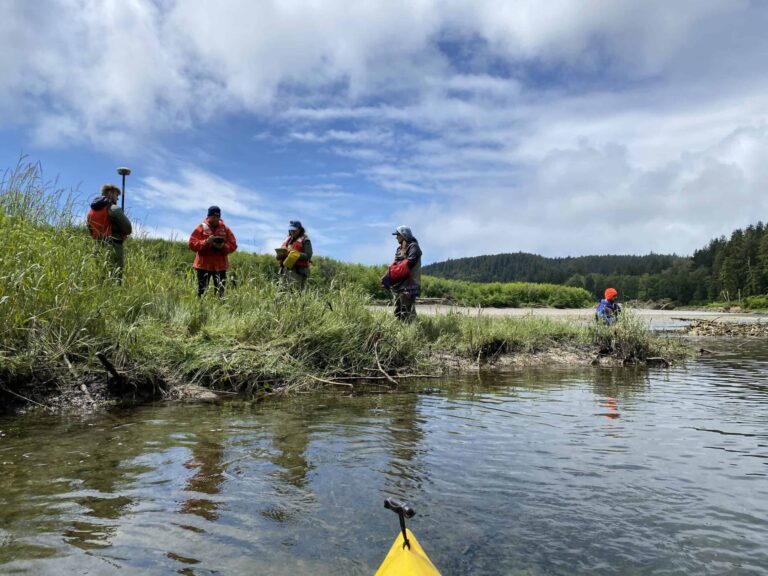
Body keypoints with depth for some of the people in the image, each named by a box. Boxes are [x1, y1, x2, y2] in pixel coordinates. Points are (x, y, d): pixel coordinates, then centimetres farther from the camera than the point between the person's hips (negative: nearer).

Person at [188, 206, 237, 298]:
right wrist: (206, 242, -18)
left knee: (220, 291, 1)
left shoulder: (225, 229, 6)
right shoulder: (201, 228, 1)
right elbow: (192, 244, -5)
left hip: (220, 265, 2)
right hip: (204, 265, -1)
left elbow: (233, 245, 5)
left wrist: (223, 246, -14)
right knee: (202, 290, -1)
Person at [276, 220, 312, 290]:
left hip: (298, 271, -6)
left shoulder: (305, 240, 4)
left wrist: (294, 254, -18)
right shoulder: (287, 240, 23)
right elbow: (278, 256, 23)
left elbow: (308, 256, -9)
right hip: (284, 270, 6)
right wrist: (280, 255, -3)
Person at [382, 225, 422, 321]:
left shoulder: (413, 247, -5)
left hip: (408, 285, -9)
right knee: (397, 311, 11)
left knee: (407, 312, -11)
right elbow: (395, 264, 14)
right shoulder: (399, 248, 21)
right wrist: (389, 275, -7)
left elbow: (408, 264, -19)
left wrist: (391, 275, -21)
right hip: (398, 285, 9)